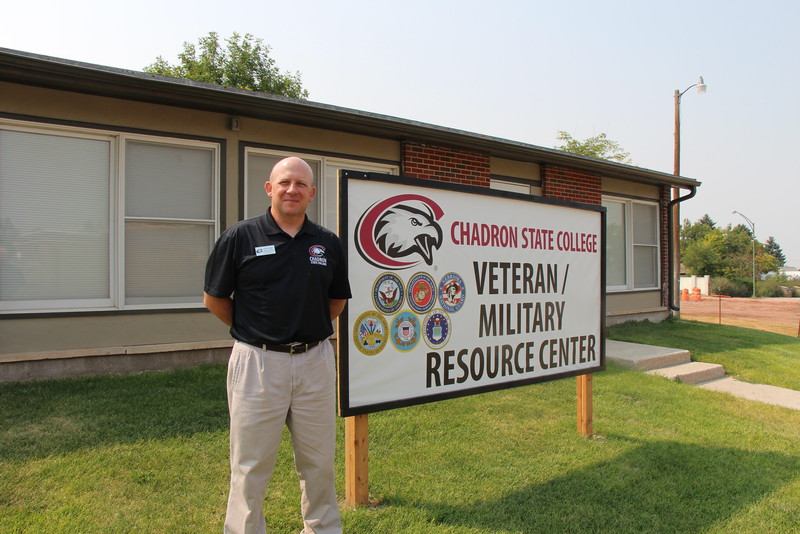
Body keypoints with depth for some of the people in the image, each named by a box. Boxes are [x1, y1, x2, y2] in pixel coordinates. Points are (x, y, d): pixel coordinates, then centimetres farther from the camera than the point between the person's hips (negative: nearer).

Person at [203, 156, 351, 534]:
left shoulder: (328, 243, 4)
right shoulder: (240, 237, -4)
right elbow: (214, 299, 3)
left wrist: (309, 329, 11)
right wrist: (253, 331, 7)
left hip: (315, 361, 3)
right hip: (258, 363, -3)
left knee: (319, 461, 16)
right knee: (251, 465, 9)